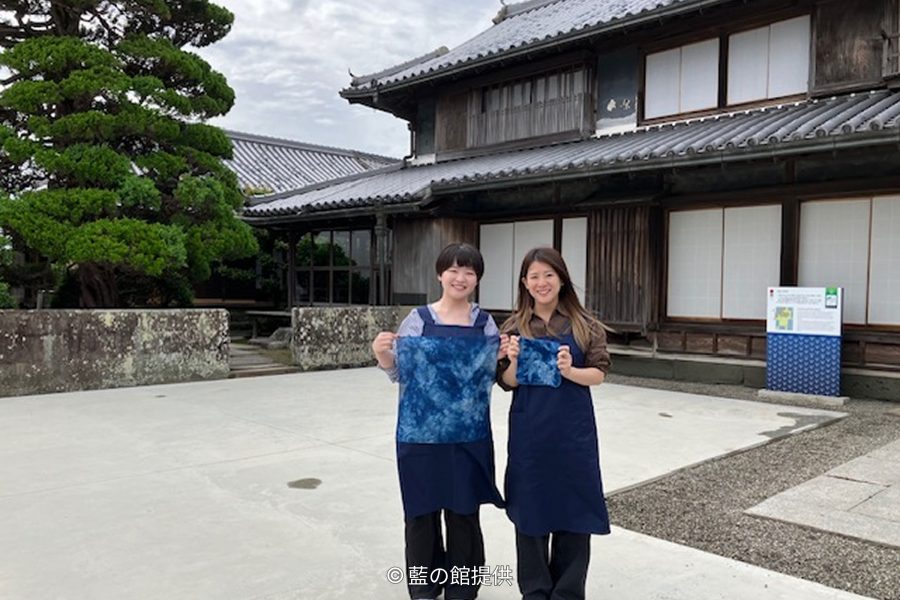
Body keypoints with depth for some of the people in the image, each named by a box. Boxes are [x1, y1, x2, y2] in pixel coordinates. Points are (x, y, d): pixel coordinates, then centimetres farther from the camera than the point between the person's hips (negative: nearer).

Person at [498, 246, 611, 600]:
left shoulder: (584, 324, 0)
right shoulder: (514, 327, 3)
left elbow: (599, 374, -2)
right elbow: (507, 383, 3)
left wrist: (569, 371, -21)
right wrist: (514, 361, -18)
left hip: (573, 430, 0)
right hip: (529, 431, 1)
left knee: (574, 508, 5)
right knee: (530, 507, 7)